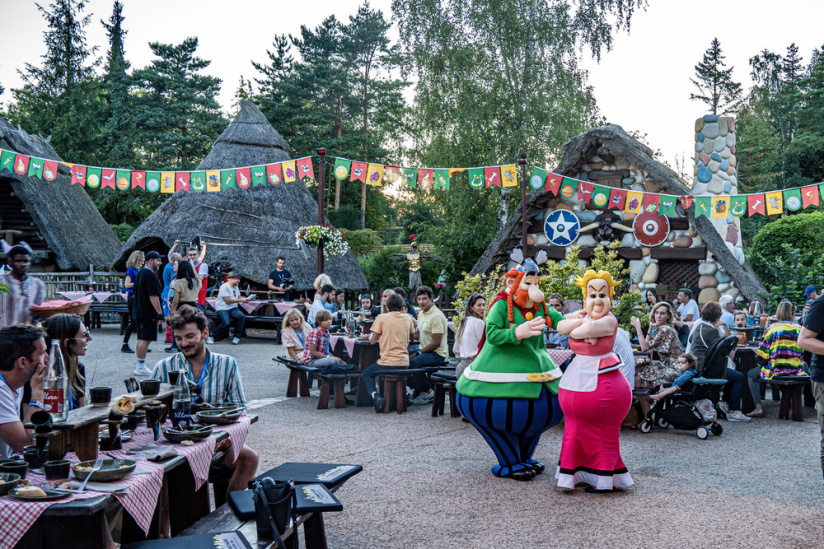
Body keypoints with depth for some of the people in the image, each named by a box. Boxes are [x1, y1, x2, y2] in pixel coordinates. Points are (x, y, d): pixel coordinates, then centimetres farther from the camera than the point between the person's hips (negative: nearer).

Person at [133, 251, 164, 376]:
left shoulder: (140, 273, 15)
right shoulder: (150, 275, -16)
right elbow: (153, 296, -21)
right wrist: (159, 313, -18)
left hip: (139, 312, 10)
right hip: (148, 313, -10)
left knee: (141, 339, 13)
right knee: (145, 340, -7)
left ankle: (140, 367, 18)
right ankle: (141, 367, -6)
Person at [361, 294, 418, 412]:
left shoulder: (381, 318, -5)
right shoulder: (408, 318, 6)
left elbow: (372, 341, -3)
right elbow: (412, 335, 20)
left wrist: (371, 336, 18)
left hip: (388, 362, -5)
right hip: (404, 363, 5)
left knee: (365, 375, 18)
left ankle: (376, 396, -8)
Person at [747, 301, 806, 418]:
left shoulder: (772, 329, -6)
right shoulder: (799, 329, 3)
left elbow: (762, 355, -3)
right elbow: (802, 354, 13)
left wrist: (761, 365, 16)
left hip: (775, 372, -3)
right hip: (796, 372, 4)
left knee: (751, 374, 19)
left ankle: (758, 407, 6)